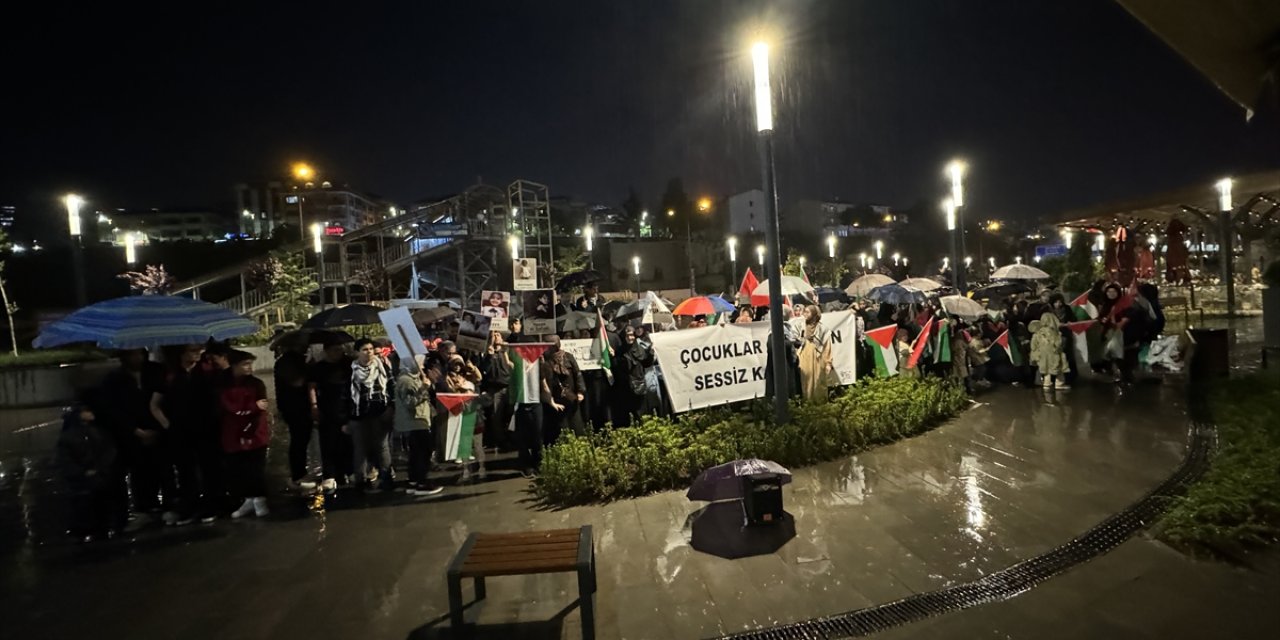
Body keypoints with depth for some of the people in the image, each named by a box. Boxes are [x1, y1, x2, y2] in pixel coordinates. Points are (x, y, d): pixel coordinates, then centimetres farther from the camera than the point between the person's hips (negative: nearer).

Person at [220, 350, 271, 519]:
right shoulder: (224, 386, 2)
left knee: (257, 469, -1)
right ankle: (249, 500, 19)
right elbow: (232, 407, -12)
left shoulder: (257, 384, 1)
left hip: (255, 434, -1)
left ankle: (260, 500, 11)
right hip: (233, 436, 1)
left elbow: (261, 410, -5)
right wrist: (253, 406, -11)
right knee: (236, 470, 5)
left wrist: (248, 433, -11)